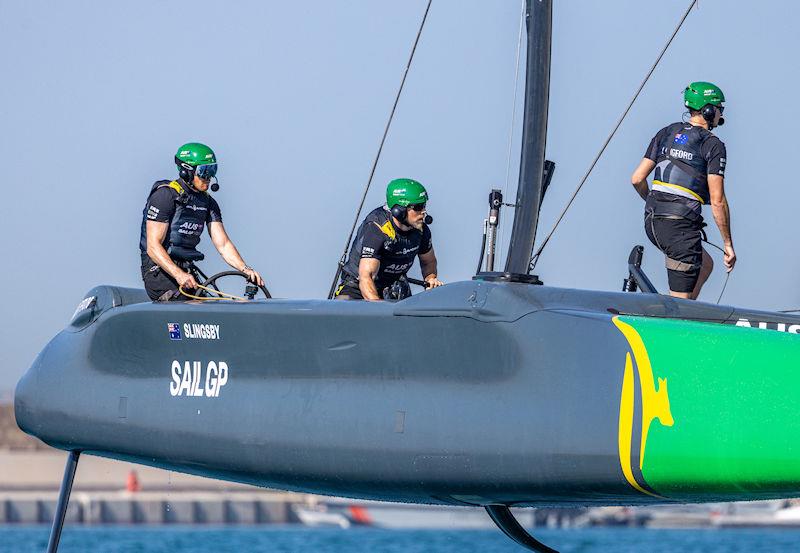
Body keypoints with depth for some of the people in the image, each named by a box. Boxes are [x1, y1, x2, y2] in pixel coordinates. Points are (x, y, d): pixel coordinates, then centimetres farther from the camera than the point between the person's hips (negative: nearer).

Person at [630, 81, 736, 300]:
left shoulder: (666, 133, 12)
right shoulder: (713, 145, -6)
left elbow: (637, 179, 10)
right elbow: (717, 201, -10)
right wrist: (728, 244, -3)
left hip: (652, 222, 7)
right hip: (681, 225, -7)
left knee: (705, 265, 28)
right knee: (680, 300, -2)